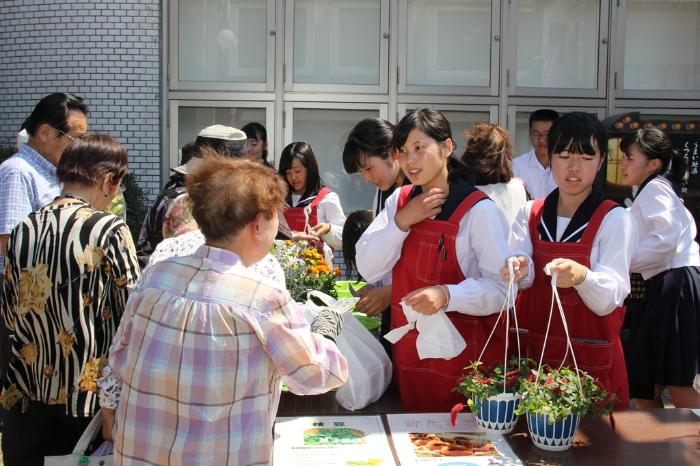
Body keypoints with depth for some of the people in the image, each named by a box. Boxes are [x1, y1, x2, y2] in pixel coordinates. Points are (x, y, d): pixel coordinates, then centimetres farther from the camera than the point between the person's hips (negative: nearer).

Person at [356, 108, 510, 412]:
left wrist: (447, 294, -32)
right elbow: (367, 269, -1)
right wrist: (401, 222, -13)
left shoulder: (478, 210, -13)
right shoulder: (399, 201, 5)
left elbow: (501, 287, -17)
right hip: (408, 353, 5)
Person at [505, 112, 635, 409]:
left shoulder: (614, 219, -5)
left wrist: (581, 276, -33)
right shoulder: (530, 214, 6)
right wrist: (519, 269, -31)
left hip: (589, 358, -2)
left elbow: (609, 300, -13)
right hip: (533, 351, 3)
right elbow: (523, 267, -9)